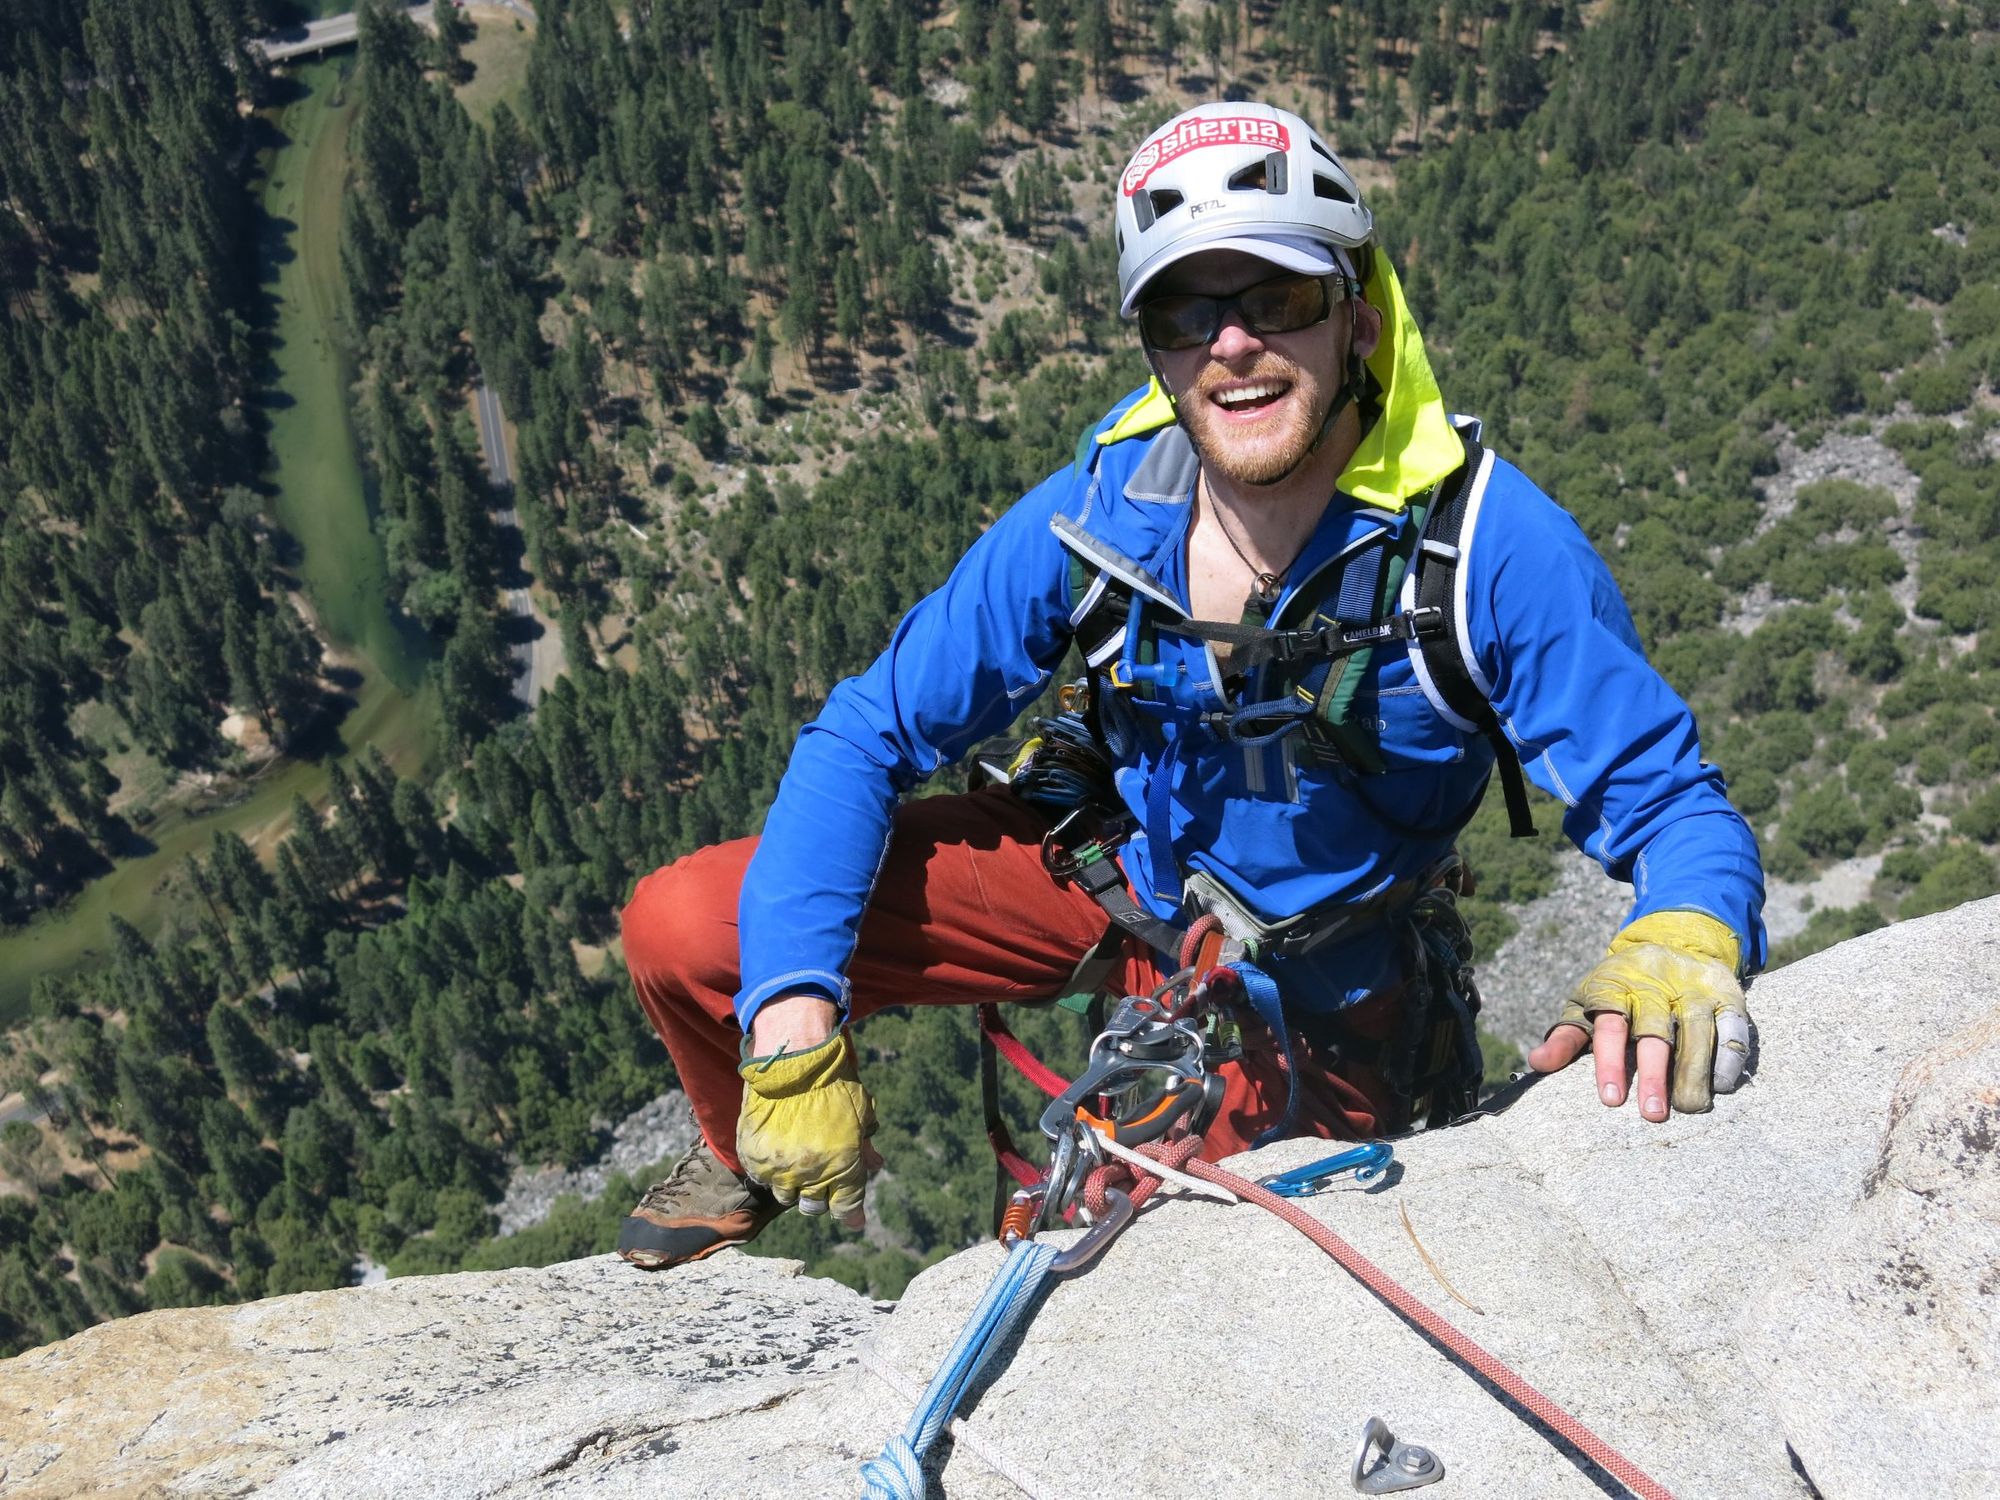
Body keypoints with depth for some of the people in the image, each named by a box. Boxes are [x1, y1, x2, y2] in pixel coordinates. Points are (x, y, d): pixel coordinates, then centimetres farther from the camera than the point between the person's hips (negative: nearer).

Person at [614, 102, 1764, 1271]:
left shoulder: (1489, 541, -26)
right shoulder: (1092, 516, -20)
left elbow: (1670, 800, -21)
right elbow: (866, 740, -14)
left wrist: (1688, 937, -47)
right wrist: (794, 1016, -25)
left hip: (1312, 1005, 0)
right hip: (1112, 889, 1)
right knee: (682, 928, -11)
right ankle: (753, 1160, 24)